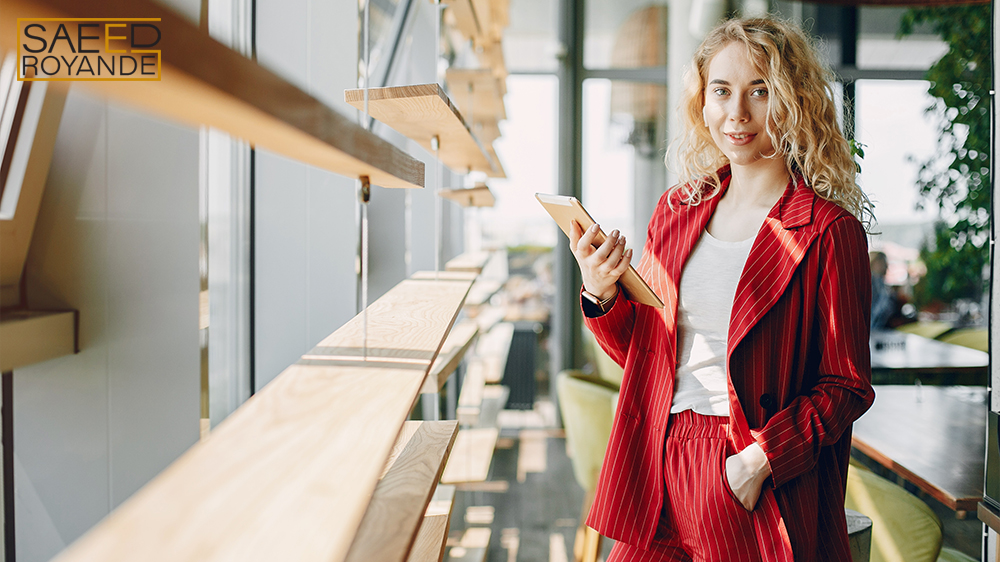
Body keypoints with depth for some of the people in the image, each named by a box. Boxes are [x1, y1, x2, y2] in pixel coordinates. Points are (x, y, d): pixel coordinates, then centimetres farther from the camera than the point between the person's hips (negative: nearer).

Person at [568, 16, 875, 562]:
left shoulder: (827, 231, -9)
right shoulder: (676, 210, 7)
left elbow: (846, 386, -7)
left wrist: (760, 460, -17)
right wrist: (600, 295, -7)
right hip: (658, 464, 4)